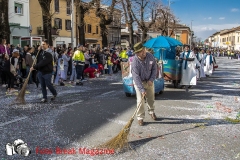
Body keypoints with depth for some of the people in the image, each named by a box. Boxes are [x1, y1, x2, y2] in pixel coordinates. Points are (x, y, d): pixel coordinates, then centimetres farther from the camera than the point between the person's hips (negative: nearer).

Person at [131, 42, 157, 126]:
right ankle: (140, 118, 8)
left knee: (151, 98, 17)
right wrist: (142, 89, -32)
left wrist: (151, 79, -14)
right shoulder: (135, 61, -28)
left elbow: (154, 68, -3)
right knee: (140, 100, -7)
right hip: (139, 82, -4)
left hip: (149, 81, 4)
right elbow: (136, 77, -29)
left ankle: (151, 112, 42)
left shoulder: (150, 56, -15)